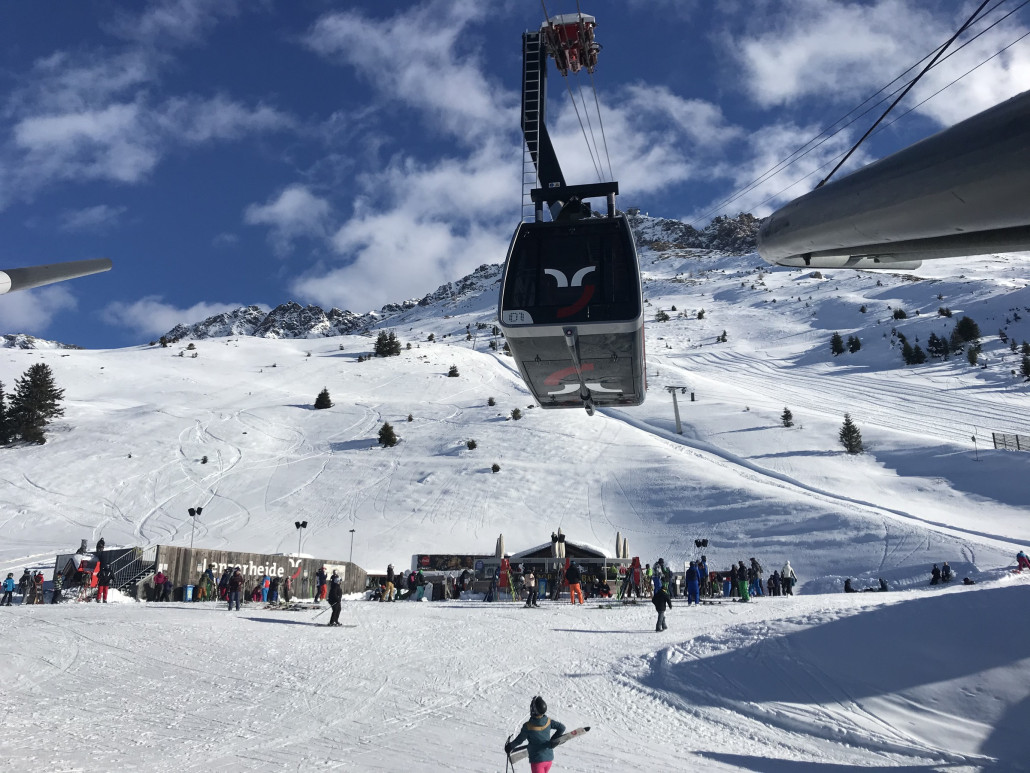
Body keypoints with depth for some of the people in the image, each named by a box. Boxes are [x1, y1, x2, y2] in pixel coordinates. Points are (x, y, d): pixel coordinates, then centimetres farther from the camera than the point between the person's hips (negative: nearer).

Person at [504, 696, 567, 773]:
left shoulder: (528, 726, -22)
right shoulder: (548, 722, -10)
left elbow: (519, 740, -7)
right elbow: (562, 728, -2)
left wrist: (509, 746, 12)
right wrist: (553, 740, 8)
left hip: (537, 760, -5)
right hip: (549, 758, 5)